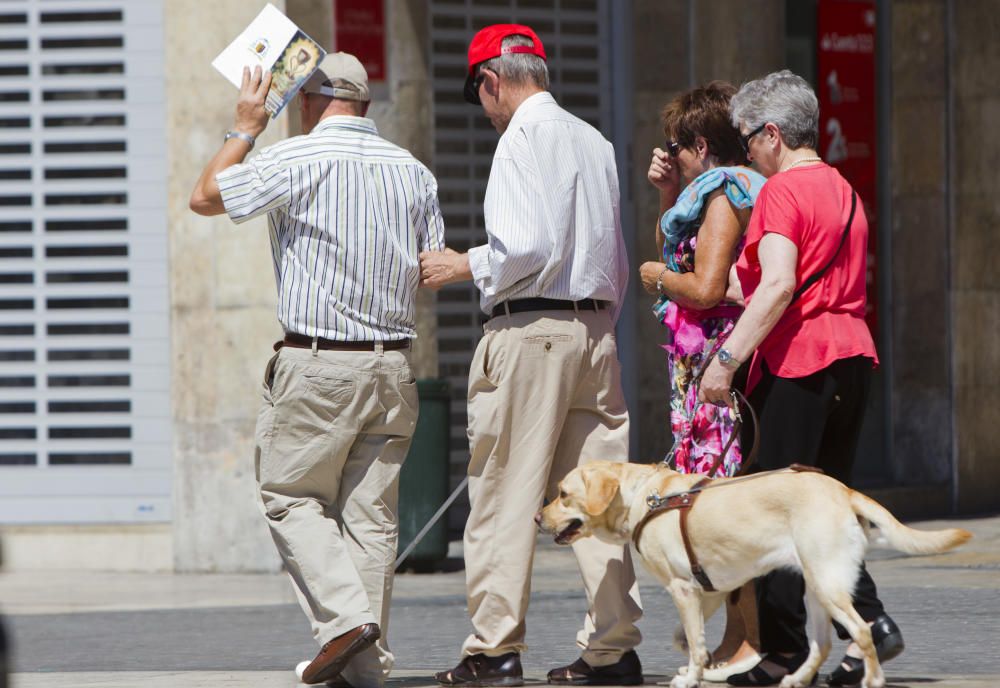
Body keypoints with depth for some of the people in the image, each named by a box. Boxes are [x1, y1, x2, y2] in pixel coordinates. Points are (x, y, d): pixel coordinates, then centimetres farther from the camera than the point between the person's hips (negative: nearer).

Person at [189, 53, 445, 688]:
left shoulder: (295, 160, -8)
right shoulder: (413, 170, 9)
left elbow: (206, 197, 3)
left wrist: (247, 128, 14)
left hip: (317, 364, -5)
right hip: (393, 366, 5)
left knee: (291, 495, 7)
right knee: (371, 510, 7)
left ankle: (345, 614, -12)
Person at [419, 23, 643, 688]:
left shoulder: (522, 139, -9)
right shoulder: (596, 142, 15)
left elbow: (526, 246, -19)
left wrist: (465, 266, -3)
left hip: (529, 328, -7)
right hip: (596, 329, 7)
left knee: (504, 493, -2)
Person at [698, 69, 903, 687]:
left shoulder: (782, 191, -9)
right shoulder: (844, 191, 17)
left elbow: (779, 286, -20)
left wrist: (728, 358, -20)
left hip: (797, 361, -8)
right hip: (854, 353, 9)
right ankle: (869, 621, 0)